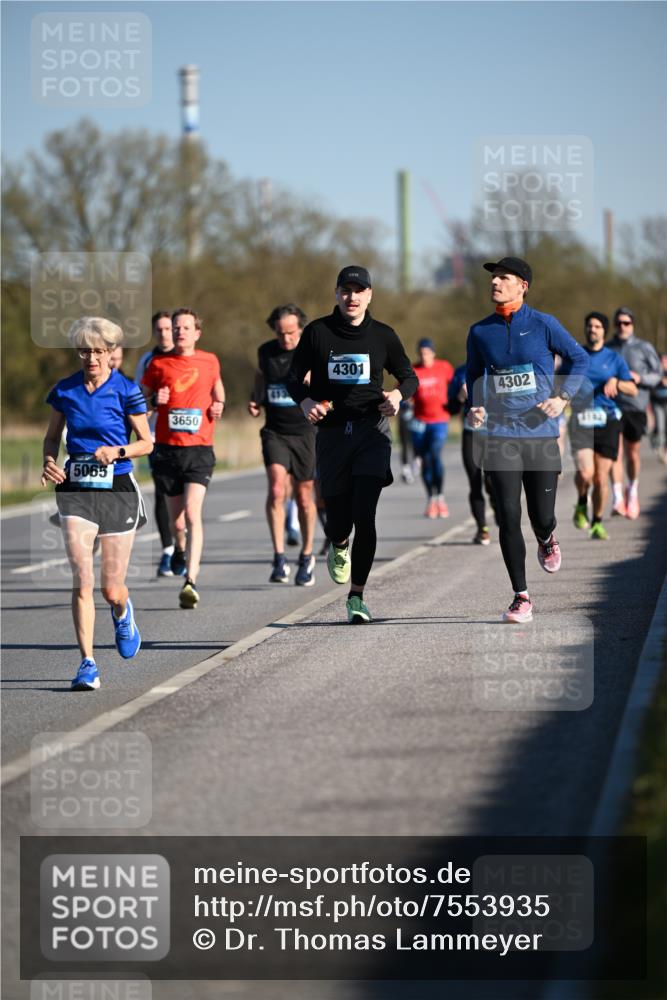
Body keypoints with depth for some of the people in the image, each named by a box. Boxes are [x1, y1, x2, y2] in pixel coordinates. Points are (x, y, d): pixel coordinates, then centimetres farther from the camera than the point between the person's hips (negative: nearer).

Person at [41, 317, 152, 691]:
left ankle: (123, 613, 43)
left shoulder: (126, 391, -4)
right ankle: (88, 664, -10)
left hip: (117, 490, -1)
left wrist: (117, 451, -17)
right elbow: (52, 436, 17)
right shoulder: (65, 390, 4)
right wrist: (49, 461, -4)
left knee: (111, 589, 4)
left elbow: (147, 443, 2)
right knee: (82, 580, -14)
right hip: (76, 491, 1)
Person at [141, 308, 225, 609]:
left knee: (192, 512, -17)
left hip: (199, 448, -1)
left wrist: (219, 406, 6)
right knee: (176, 516, 11)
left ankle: (191, 581, -22)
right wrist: (155, 400, -9)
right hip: (167, 448, 1)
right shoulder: (159, 364, 3)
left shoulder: (209, 361, 7)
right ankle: (180, 548, 47)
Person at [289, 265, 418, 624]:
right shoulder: (317, 332, 2)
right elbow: (295, 377, 8)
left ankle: (356, 595, -3)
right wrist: (305, 401, -12)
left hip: (371, 432, -1)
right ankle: (339, 547, 44)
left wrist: (398, 395, -7)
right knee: (338, 519, 4)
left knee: (364, 515, -14)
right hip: (331, 433, 1)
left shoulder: (382, 335, 5)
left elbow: (409, 376, 15)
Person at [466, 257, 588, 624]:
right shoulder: (480, 331, 4)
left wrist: (562, 397, -4)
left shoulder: (543, 325, -3)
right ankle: (521, 598, 0)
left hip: (541, 433, -1)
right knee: (508, 517, -7)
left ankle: (547, 541, 41)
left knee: (541, 516, 1)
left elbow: (579, 358, 8)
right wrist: (475, 406, 1)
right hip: (500, 435, 1)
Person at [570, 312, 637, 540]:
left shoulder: (614, 359, 8)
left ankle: (597, 523, 19)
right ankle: (582, 504, 12)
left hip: (608, 422, 1)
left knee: (601, 478, 0)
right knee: (585, 473, -20)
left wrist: (616, 382, -14)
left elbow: (633, 390, 4)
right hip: (581, 422, 0)